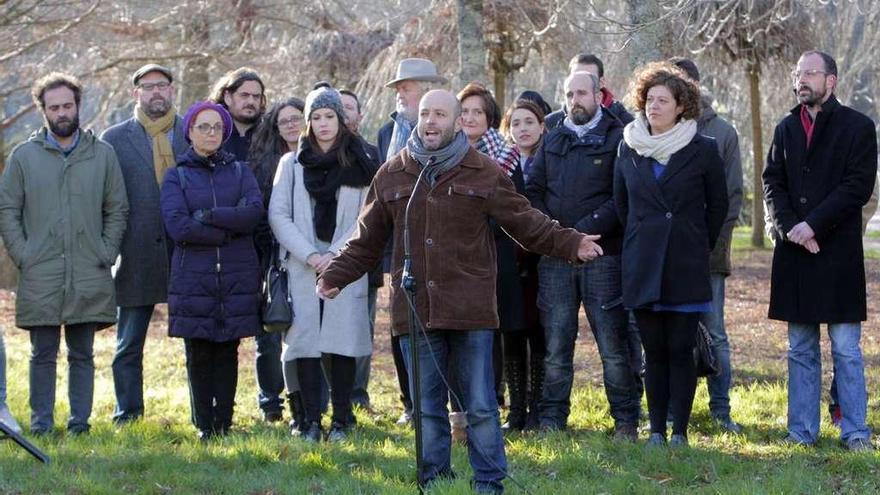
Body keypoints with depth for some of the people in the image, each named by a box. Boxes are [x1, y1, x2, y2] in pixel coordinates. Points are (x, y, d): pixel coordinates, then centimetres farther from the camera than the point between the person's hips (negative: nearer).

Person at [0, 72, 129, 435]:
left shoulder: (103, 154, 8)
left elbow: (117, 210, 11)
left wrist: (106, 254, 0)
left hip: (89, 277, 1)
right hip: (39, 278, -1)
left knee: (82, 354, 6)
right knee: (43, 354, 3)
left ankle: (80, 421, 11)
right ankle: (40, 422, 10)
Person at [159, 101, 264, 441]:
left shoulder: (240, 171, 13)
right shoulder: (176, 176, 7)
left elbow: (254, 211, -6)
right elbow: (176, 225, -9)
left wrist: (207, 215, -11)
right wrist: (228, 230, -9)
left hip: (236, 276, 1)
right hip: (192, 276, -1)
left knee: (227, 352, 2)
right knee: (199, 354, -1)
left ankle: (224, 423, 6)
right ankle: (204, 426, 6)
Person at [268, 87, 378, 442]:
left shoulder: (361, 166, 7)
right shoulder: (292, 164, 10)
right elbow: (278, 216, 3)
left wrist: (336, 254, -9)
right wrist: (310, 255, -8)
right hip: (302, 268, 1)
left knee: (342, 343, -4)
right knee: (305, 342, -4)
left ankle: (341, 420, 3)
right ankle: (312, 421, 0)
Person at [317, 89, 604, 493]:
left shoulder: (485, 173, 2)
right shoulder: (391, 176, 9)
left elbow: (527, 223, 3)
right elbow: (366, 242, 14)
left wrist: (570, 244, -8)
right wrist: (335, 275, 5)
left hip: (470, 311, -2)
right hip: (416, 310, 2)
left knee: (480, 406, 2)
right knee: (426, 408, 9)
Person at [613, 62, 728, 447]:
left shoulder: (702, 151, -1)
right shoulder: (629, 149, 7)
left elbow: (718, 205, 7)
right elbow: (620, 203, 18)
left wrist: (699, 246, 8)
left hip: (687, 268, -2)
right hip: (642, 268, 2)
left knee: (681, 350, -3)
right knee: (654, 351, 5)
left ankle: (679, 431, 2)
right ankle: (656, 430, 9)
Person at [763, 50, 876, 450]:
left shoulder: (857, 127, -1)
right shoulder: (786, 129, 13)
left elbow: (858, 186, -9)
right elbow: (772, 183, 8)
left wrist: (813, 225, -15)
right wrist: (790, 228, -9)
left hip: (839, 252, -5)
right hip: (794, 252, 5)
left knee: (846, 350, -2)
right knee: (801, 350, 9)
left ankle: (855, 432, 3)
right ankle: (802, 430, 14)